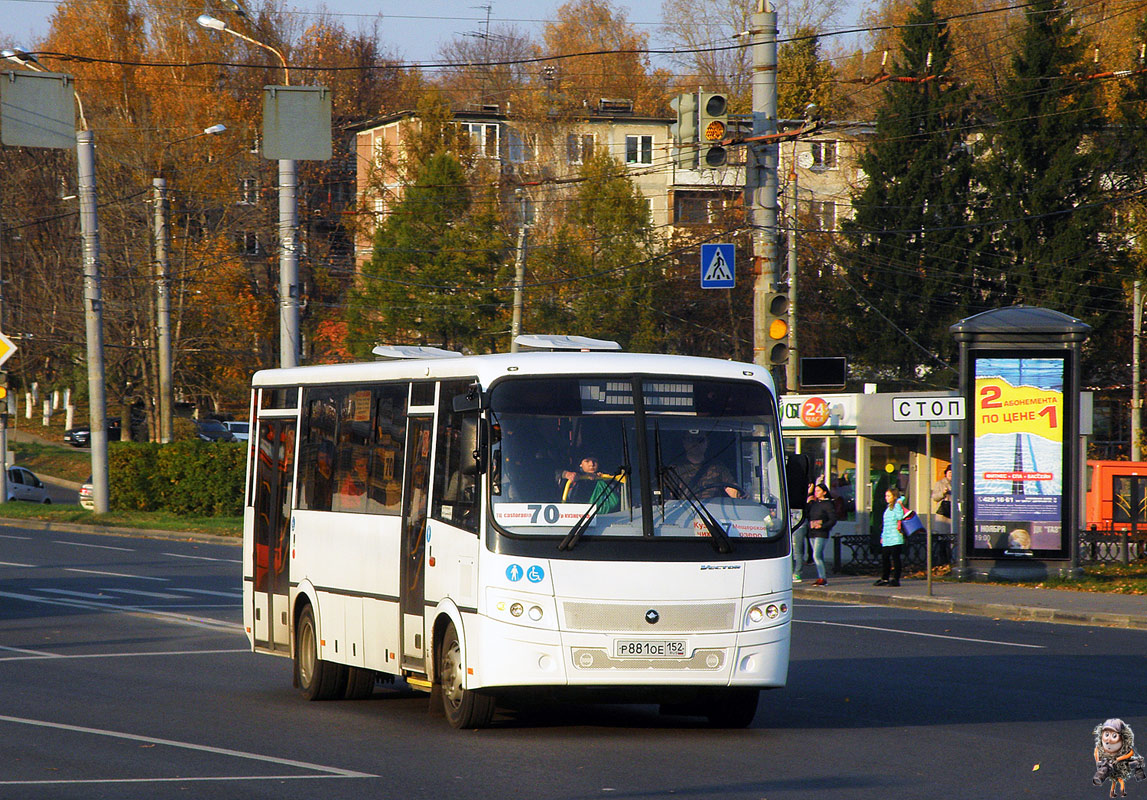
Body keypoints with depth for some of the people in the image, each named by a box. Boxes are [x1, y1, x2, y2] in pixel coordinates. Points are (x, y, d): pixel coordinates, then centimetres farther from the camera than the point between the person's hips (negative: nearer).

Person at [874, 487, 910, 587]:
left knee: (895, 559, -5)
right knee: (884, 559, 11)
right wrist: (882, 536, 23)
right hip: (886, 540, 9)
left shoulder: (897, 506, -5)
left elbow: (900, 517, -23)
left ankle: (895, 579, -2)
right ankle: (884, 579, 19)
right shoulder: (888, 508, 19)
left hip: (895, 540, -9)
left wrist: (899, 505, -20)